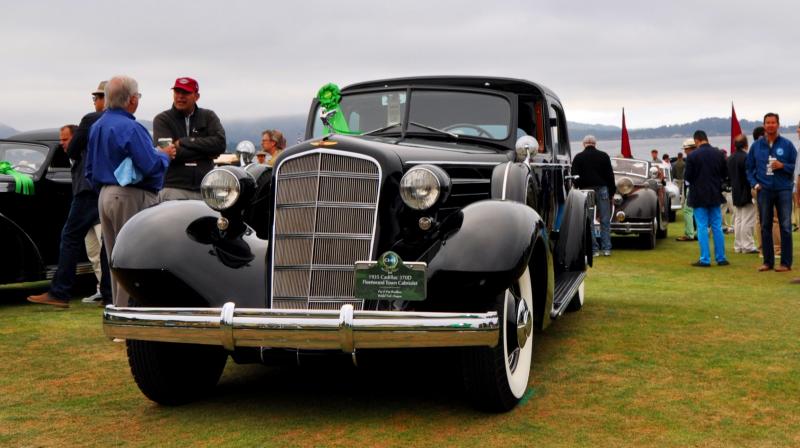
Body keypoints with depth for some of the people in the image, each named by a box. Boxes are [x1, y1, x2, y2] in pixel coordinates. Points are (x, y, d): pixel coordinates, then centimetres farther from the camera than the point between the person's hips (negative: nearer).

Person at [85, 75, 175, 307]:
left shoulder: (97, 126, 12)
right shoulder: (130, 128, -17)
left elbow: (90, 169, 19)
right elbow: (151, 166, -22)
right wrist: (164, 154, -3)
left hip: (105, 196, 9)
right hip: (131, 199, -9)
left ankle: (118, 309, 23)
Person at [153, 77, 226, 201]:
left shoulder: (208, 116, 13)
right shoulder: (162, 120, 6)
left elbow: (220, 143, -4)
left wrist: (184, 142, -7)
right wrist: (206, 150, -4)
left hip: (204, 190, 2)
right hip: (174, 189, -2)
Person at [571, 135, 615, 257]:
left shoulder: (578, 158, 4)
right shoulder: (603, 156, 5)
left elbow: (574, 177, 2)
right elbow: (610, 175, 5)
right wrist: (612, 192, 10)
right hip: (602, 189, 1)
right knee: (605, 221, 6)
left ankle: (593, 249, 0)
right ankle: (606, 248, 3)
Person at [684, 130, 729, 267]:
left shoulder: (692, 156, -14)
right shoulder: (719, 154, -2)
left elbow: (688, 177, -10)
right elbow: (725, 174, 6)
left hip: (699, 196, -4)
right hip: (715, 195, 4)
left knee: (702, 227, 0)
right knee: (717, 227, 10)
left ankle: (705, 259, -1)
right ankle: (721, 258, 13)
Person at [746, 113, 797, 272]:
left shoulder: (787, 145, 1)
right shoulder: (756, 145, 7)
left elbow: (795, 166, 3)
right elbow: (750, 167, 14)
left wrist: (782, 166, -14)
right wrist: (754, 183, 1)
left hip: (783, 189, -2)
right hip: (764, 191, 2)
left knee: (785, 226, -4)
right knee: (765, 227, 7)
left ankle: (786, 262, 2)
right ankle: (768, 261, 15)